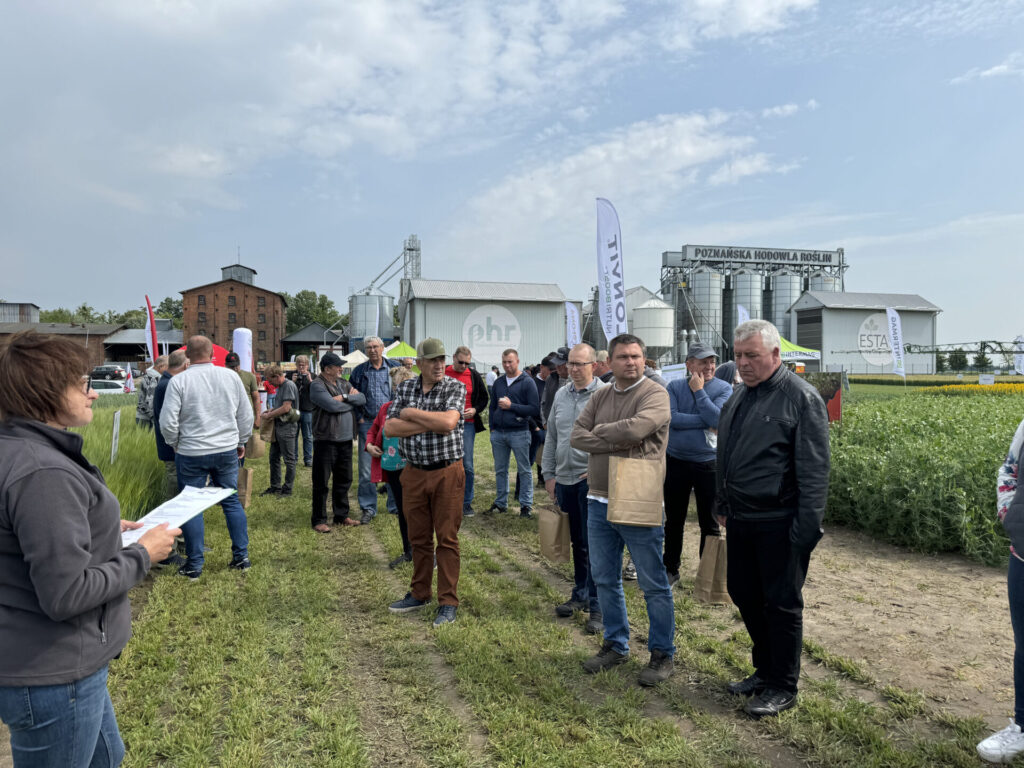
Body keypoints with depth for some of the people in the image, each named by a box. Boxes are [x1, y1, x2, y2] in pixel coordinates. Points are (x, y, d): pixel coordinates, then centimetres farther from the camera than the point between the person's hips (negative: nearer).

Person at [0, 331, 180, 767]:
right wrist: (143, 554, -16)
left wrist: (102, 531, 9)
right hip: (53, 678, -10)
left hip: (58, 663, 10)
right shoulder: (44, 473, -28)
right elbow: (66, 594, -28)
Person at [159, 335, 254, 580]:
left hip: (192, 454, -3)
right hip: (227, 451, 3)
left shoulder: (179, 381, -9)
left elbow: (168, 422, -10)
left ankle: (194, 565, 13)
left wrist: (175, 444, 8)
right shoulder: (231, 377, 1)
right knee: (232, 501, 13)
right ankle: (242, 557, 17)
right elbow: (246, 416, 7)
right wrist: (241, 442, 19)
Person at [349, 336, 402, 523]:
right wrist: (359, 417, 2)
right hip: (368, 424, 0)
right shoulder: (359, 371, 6)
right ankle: (368, 508, 13)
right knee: (366, 469, 2)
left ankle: (396, 505, 20)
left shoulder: (395, 367, 3)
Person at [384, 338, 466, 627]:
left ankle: (448, 602, 11)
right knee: (418, 538, 14)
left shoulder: (455, 388, -6)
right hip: (414, 473, 4)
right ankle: (419, 594, 29)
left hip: (446, 473, -4)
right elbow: (389, 428, -5)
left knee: (447, 539, 2)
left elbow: (448, 422, -24)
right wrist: (431, 423, -14)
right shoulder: (405, 388, 6)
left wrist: (411, 413, -12)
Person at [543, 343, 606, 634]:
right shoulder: (561, 395, 11)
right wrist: (549, 474, 13)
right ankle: (580, 595, 31)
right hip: (565, 480, 6)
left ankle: (597, 607, 7)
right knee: (577, 542, 17)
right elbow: (551, 437, 16)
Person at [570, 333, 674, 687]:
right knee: (605, 580, 16)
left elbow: (635, 428, -27)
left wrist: (599, 431, -9)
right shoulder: (600, 397, 10)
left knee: (654, 584, 5)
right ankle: (615, 646, 33)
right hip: (599, 501, 7)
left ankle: (662, 654, 21)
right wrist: (617, 442, -14)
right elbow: (576, 437, 0)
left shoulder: (655, 394, -9)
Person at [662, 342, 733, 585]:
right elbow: (671, 418, -14)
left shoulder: (723, 389, -3)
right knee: (673, 520, 13)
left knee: (710, 523, 8)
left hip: (708, 463, -2)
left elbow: (718, 419, -19)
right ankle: (671, 569, 28)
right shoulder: (675, 387, 2)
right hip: (676, 462, 2)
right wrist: (706, 423, -15)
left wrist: (699, 391, -14)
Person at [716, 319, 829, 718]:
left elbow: (814, 470, -15)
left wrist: (807, 528, -18)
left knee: (781, 604, 4)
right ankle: (765, 670, 35)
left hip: (778, 524, -8)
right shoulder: (740, 396, 13)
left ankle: (783, 687, 21)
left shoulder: (801, 398, -12)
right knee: (743, 594, 16)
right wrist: (724, 506, 20)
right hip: (741, 520, 8)